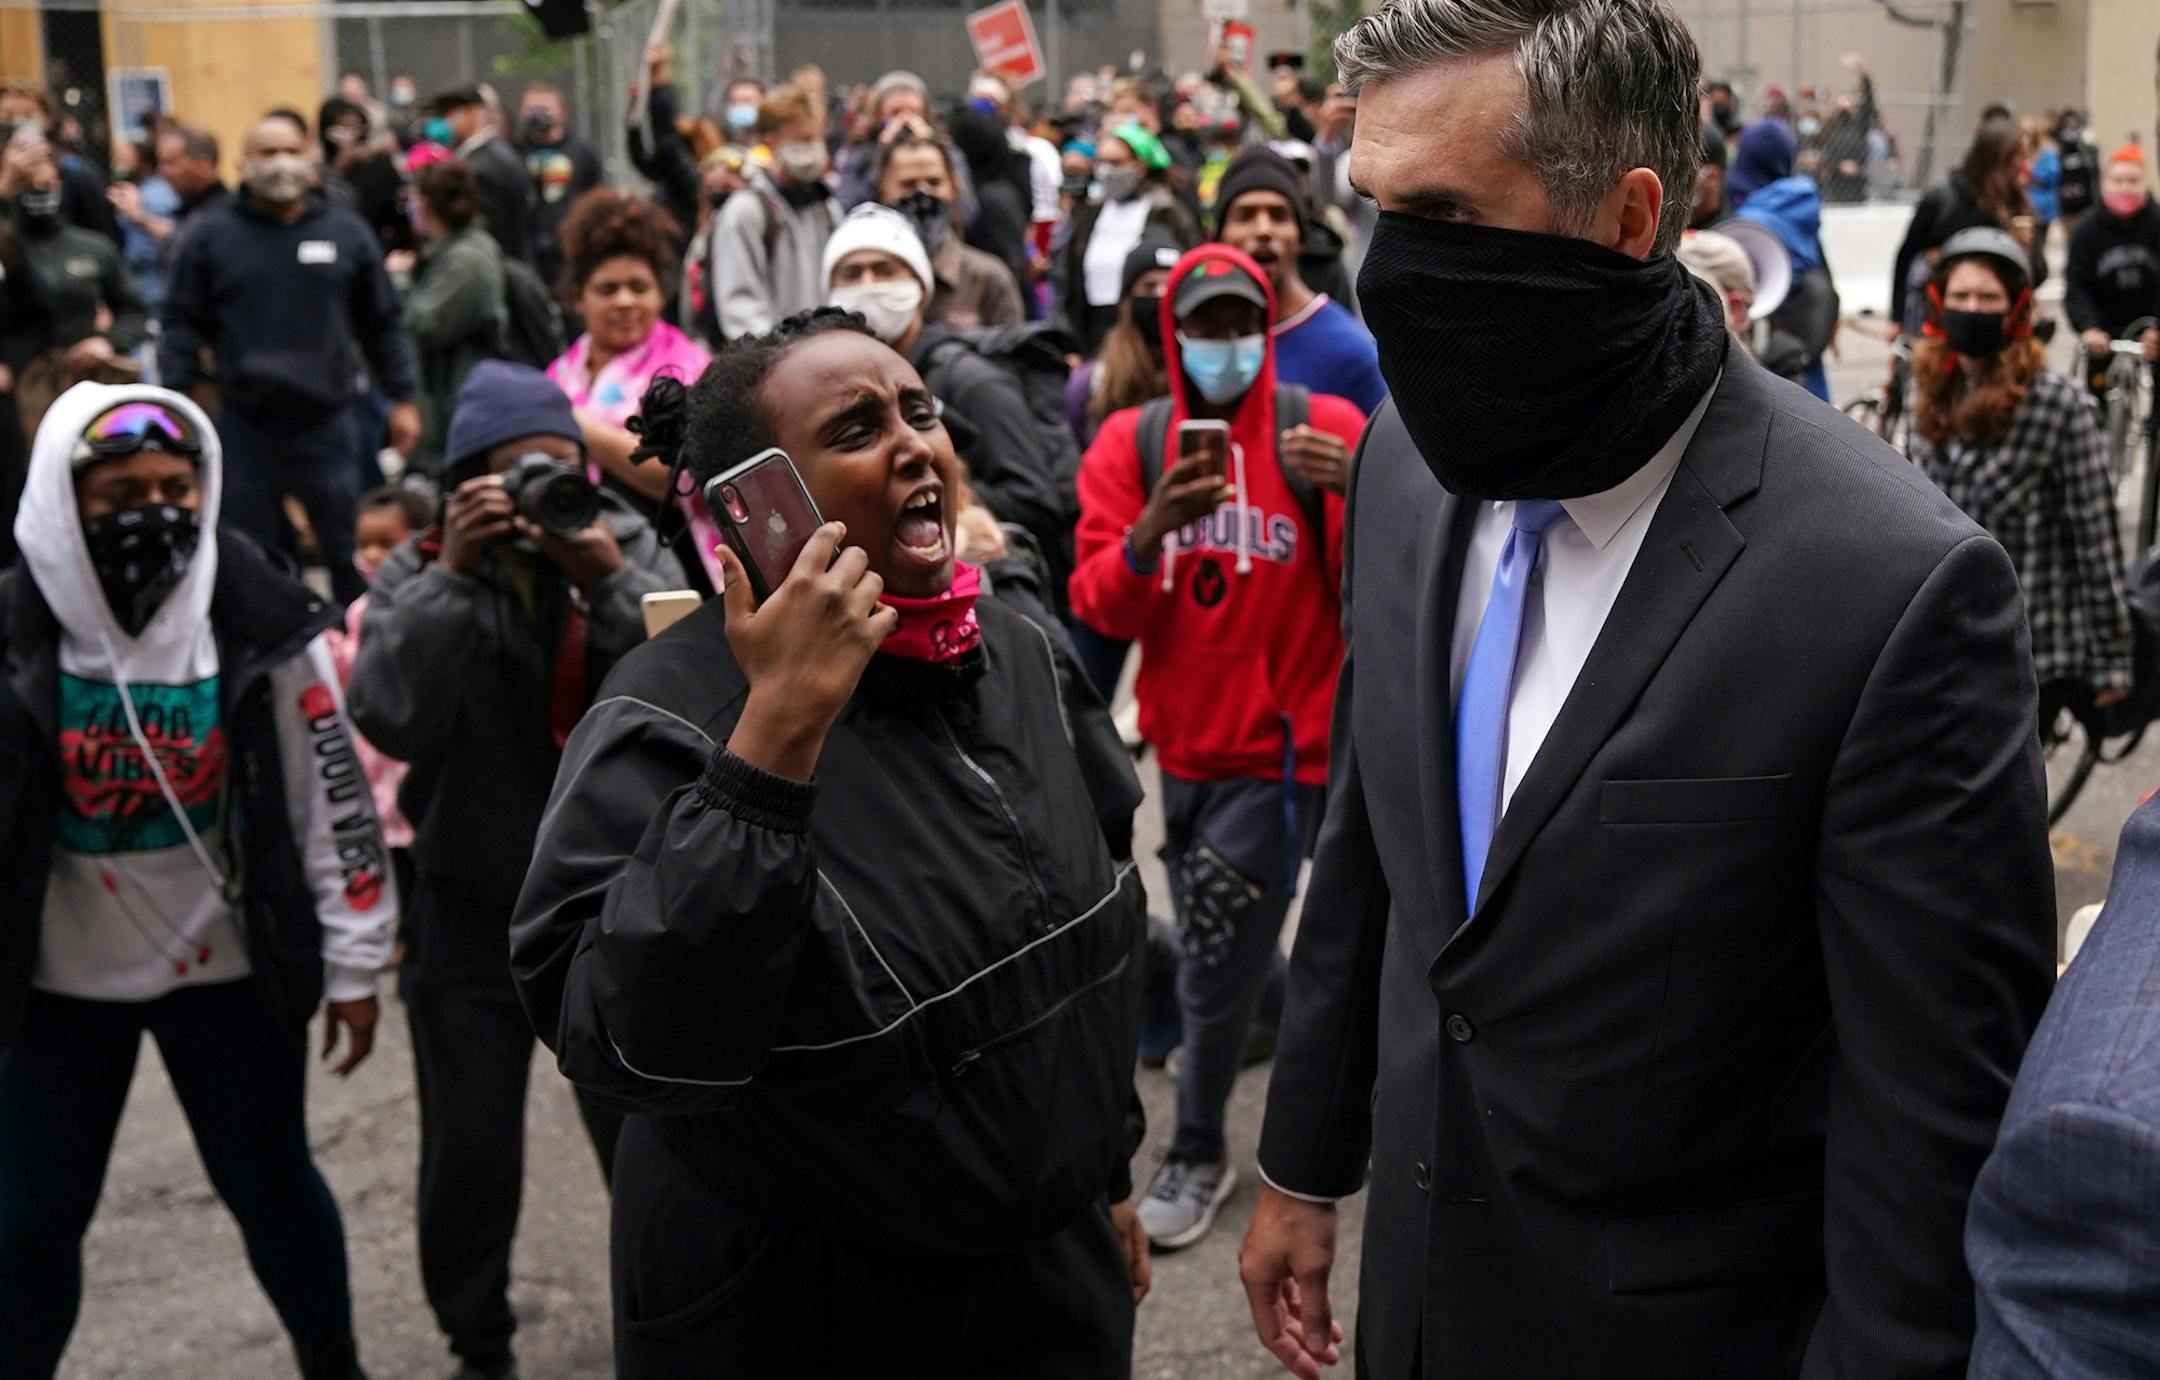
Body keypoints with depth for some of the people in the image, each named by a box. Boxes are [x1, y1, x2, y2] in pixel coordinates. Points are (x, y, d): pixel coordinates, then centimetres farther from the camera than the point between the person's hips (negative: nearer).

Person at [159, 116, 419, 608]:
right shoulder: (210, 234, 4)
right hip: (245, 426, -1)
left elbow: (382, 323, 12)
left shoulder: (347, 232, 8)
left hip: (327, 424, 1)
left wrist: (402, 398, 8)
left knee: (352, 556, 3)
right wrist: (176, 402, -5)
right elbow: (182, 325, 4)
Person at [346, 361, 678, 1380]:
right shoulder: (418, 575, -3)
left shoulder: (629, 551, -3)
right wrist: (452, 574, -24)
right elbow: (389, 716, -20)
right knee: (469, 1152, 10)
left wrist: (612, 584, -28)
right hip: (470, 909, 0)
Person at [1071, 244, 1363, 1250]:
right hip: (1185, 740, 4)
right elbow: (1097, 608, -5)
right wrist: (1146, 536, -25)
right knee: (1225, 945, 17)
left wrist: (1358, 491, -30)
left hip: (1279, 742, -4)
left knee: (1216, 960, -2)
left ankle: (1198, 1153, 15)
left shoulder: (1325, 427, -5)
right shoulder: (1130, 442, 3)